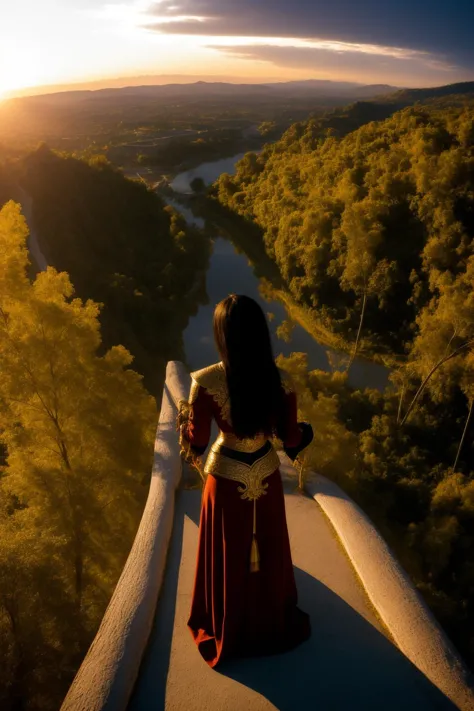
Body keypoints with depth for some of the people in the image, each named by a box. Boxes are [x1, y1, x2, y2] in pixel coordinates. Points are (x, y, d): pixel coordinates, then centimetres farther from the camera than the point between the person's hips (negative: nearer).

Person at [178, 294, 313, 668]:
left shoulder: (206, 382, -25)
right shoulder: (280, 380, -17)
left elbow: (196, 445, -16)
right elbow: (292, 440, -8)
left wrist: (184, 417, 5)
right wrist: (305, 431, 15)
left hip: (226, 480, -2)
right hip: (266, 477, 2)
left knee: (228, 556, 20)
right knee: (269, 552, 25)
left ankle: (227, 630, 43)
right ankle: (272, 620, 49)